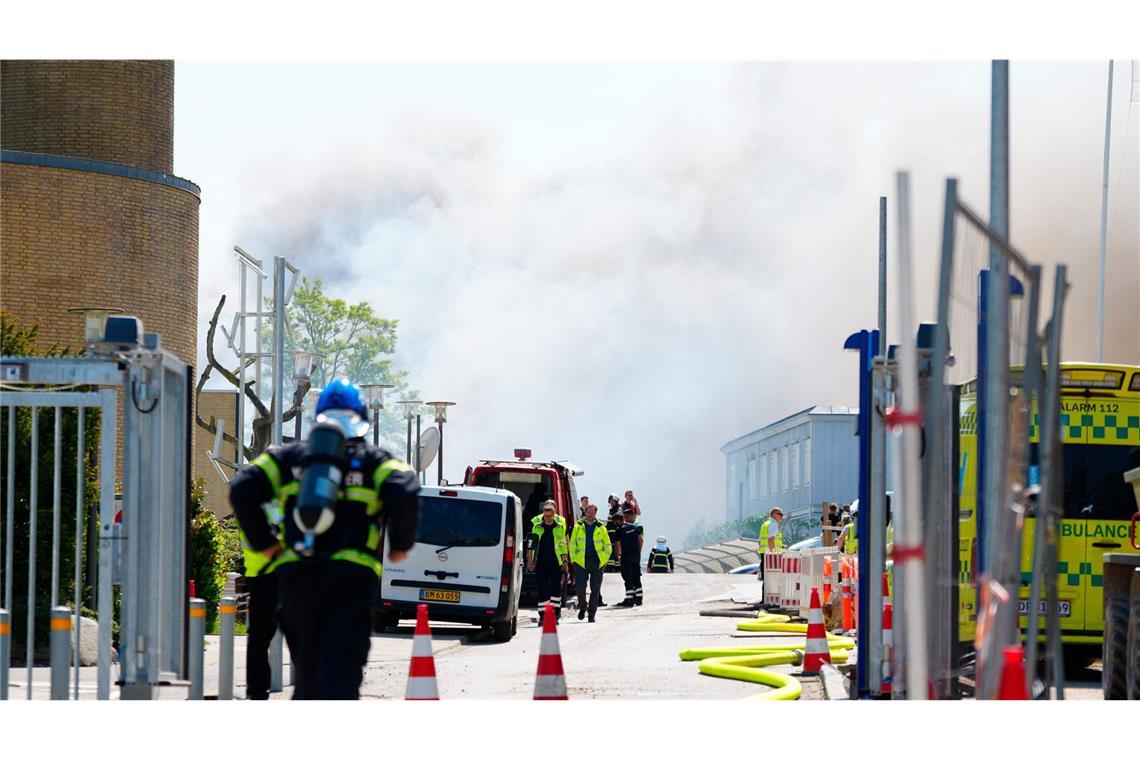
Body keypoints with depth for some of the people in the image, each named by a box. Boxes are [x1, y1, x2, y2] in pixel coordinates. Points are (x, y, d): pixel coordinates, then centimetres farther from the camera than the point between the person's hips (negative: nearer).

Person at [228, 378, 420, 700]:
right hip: (352, 577, -3)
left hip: (295, 575, 3)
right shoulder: (374, 460, 7)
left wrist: (263, 543, 8)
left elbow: (242, 489, 1)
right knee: (341, 672, -8)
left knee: (307, 667, 15)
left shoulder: (290, 456, 14)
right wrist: (400, 546, 3)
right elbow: (405, 493, -12)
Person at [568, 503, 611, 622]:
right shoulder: (578, 527, 6)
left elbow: (608, 547, 12)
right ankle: (582, 608, 20)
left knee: (595, 589, -1)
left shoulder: (601, 528, 7)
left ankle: (592, 614, 5)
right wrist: (573, 560, 1)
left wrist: (604, 561, 3)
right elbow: (572, 545, 9)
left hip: (596, 562, 0)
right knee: (580, 587, -4)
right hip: (581, 561, 0)